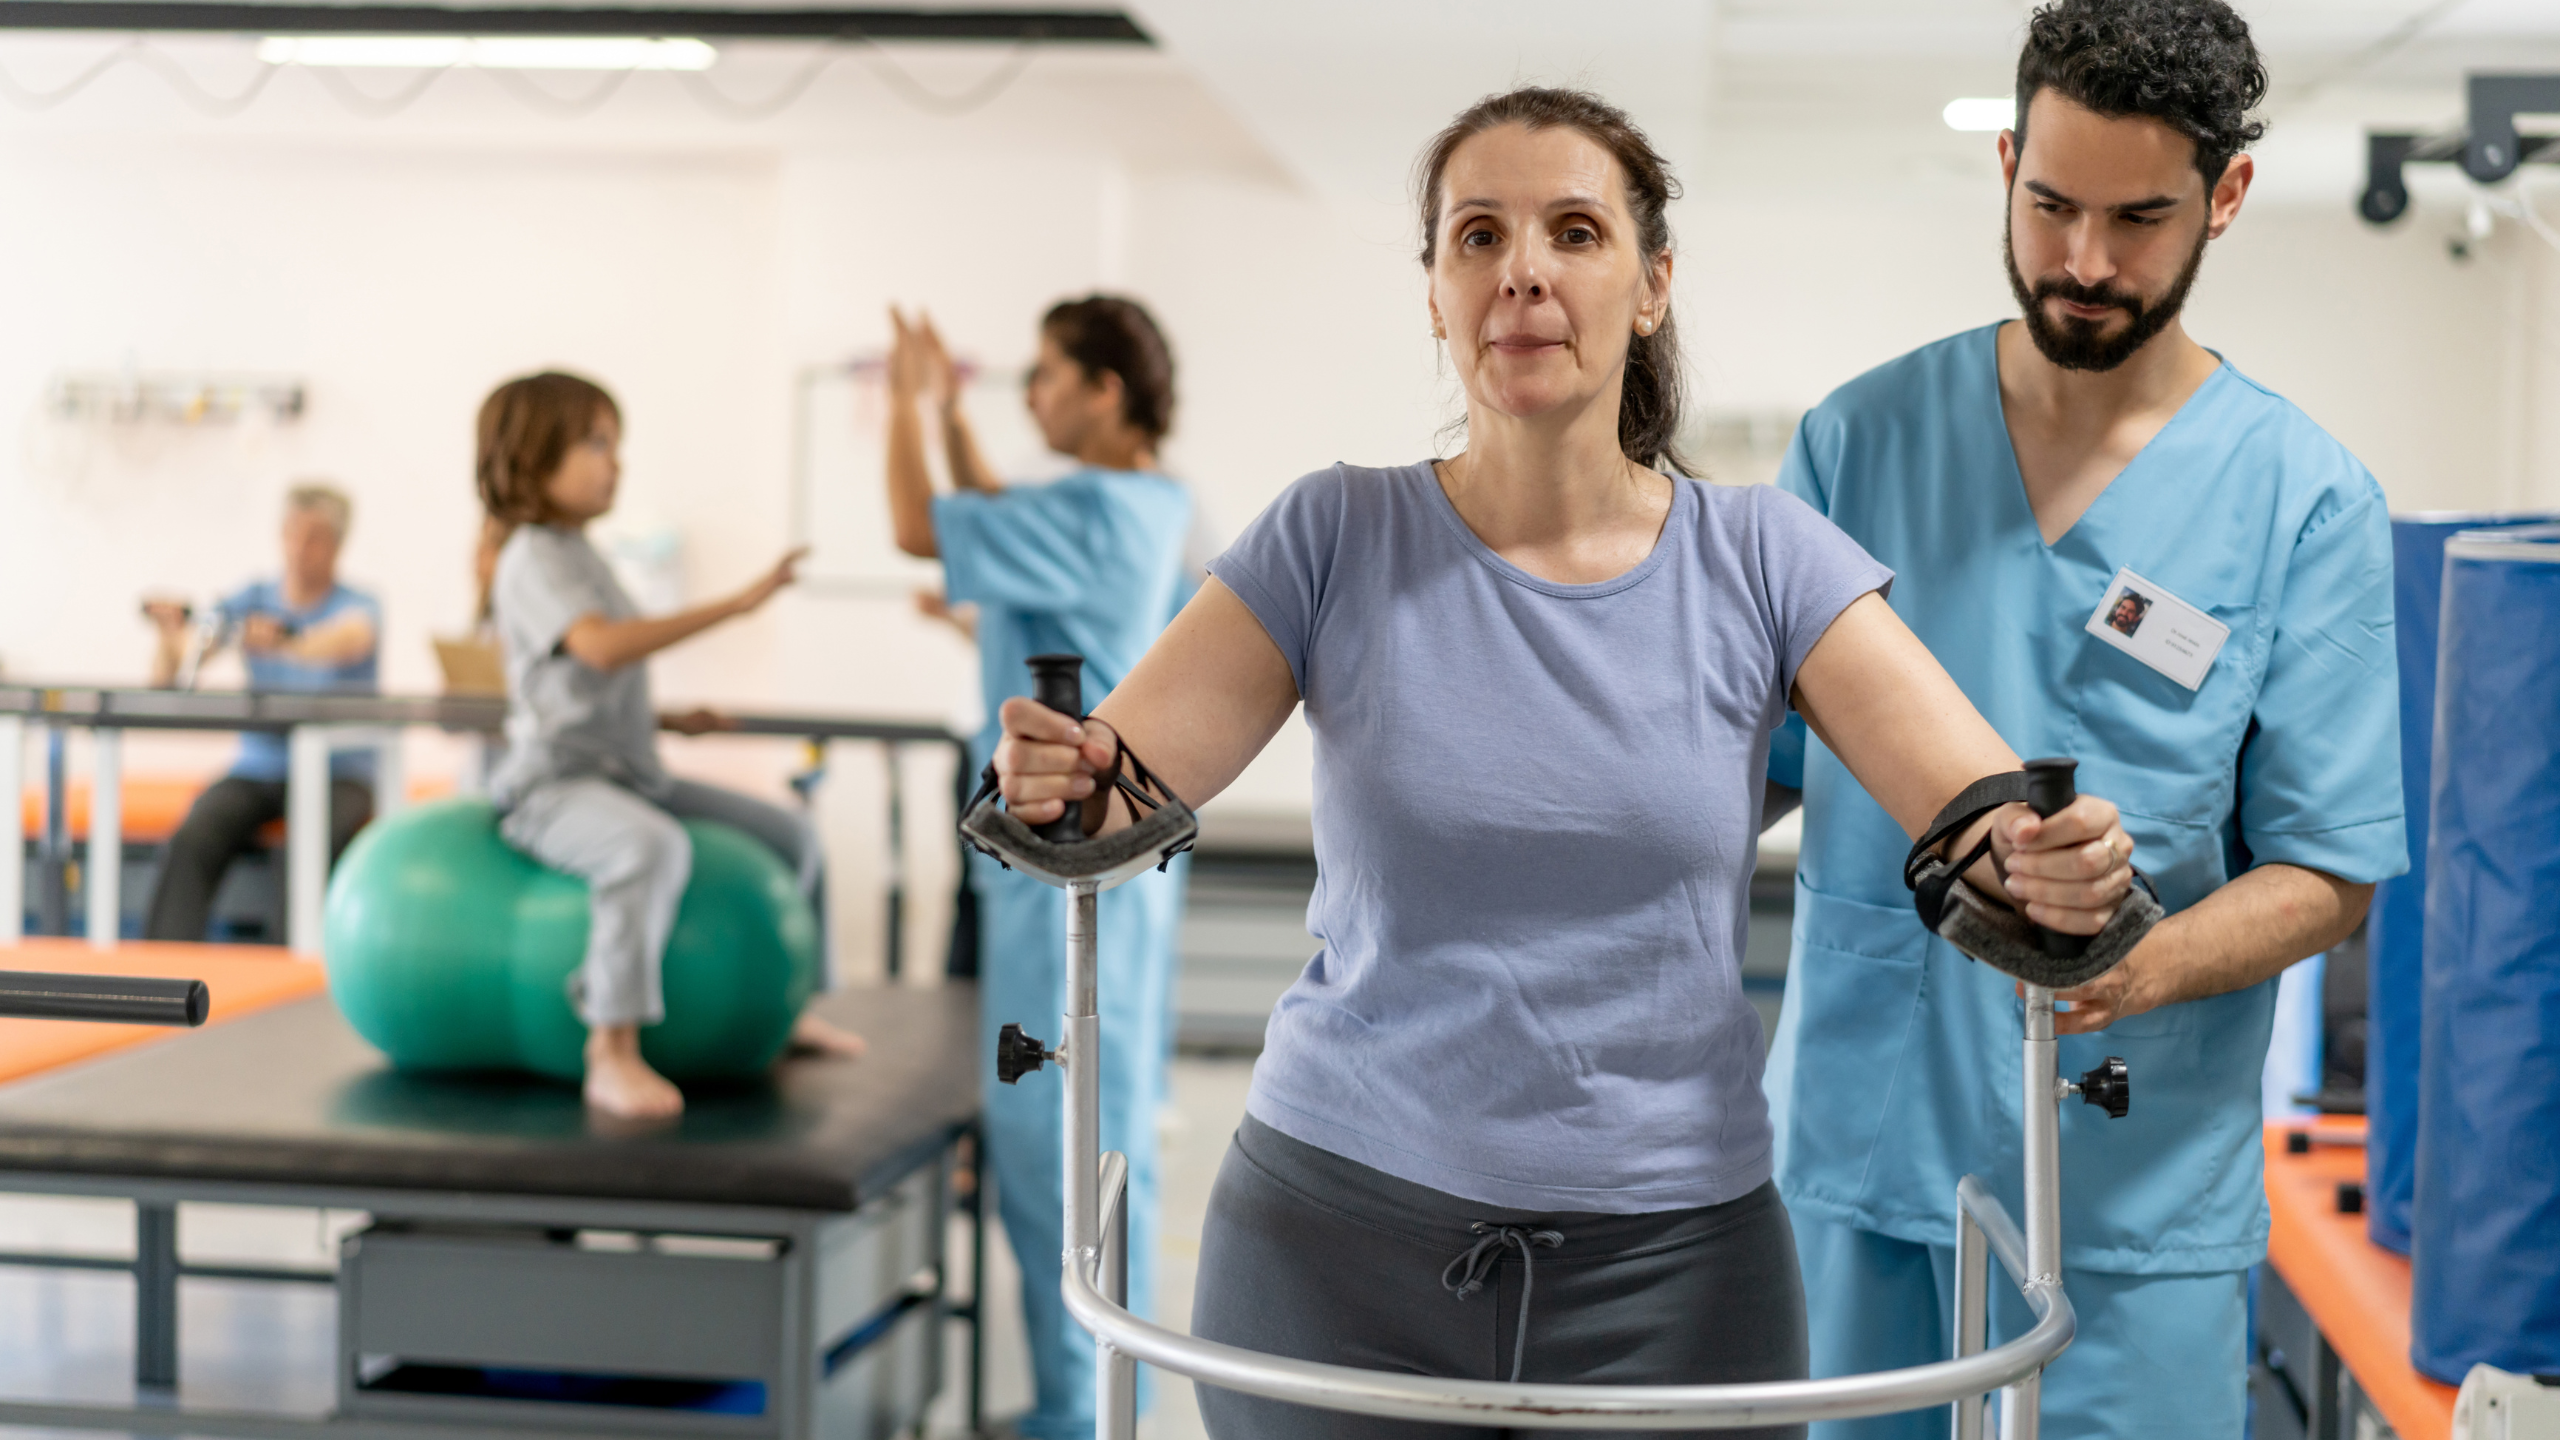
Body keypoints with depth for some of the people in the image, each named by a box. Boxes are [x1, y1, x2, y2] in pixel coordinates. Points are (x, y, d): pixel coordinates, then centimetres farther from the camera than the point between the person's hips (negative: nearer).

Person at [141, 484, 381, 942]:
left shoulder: (358, 607, -2)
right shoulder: (251, 600, 9)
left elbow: (348, 640, -29)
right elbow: (166, 675, 2)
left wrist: (285, 641, -51)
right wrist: (170, 634, -22)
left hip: (337, 773, -3)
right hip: (259, 768, 3)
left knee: (328, 839, -36)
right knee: (193, 839, -27)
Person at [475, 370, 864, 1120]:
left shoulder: (581, 555, 19)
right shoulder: (533, 559, -12)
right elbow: (603, 647, -31)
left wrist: (669, 721, 13)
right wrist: (735, 603, -32)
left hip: (629, 776, 10)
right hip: (554, 784, -10)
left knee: (790, 835, 11)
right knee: (654, 847, -41)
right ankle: (613, 1053, -42)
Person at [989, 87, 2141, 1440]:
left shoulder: (1758, 558, -1)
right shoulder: (1337, 541, -2)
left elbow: (1989, 817, -8)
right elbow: (1116, 787, -8)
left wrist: (2060, 862, -31)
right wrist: (1050, 790, -31)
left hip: (1670, 1257, 1)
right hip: (1336, 1233, 0)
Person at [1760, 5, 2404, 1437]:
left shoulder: (2306, 503, -2)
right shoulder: (1862, 439, 5)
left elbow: (2329, 872, -3)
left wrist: (2142, 966, -22)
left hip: (2133, 1195, -2)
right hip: (1857, 1151, 2)